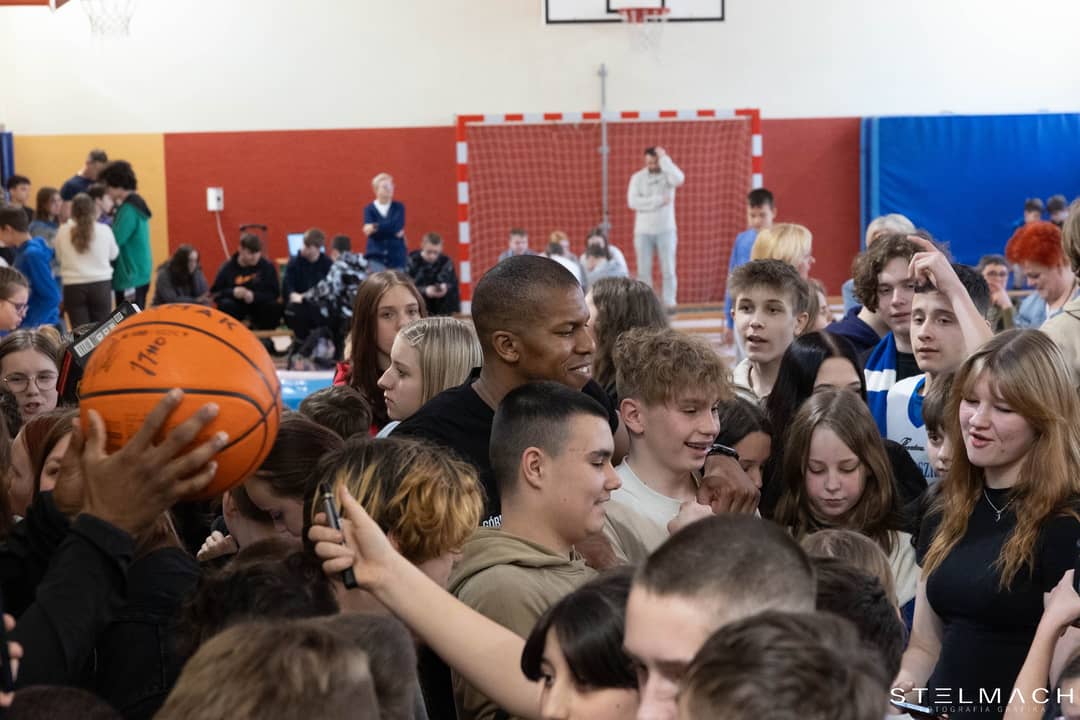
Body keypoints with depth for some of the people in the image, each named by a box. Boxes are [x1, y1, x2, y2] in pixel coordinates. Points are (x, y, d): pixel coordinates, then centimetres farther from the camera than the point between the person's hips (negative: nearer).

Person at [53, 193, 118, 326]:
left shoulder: (63, 232, -3)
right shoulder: (104, 230, -3)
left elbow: (59, 257, 10)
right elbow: (113, 255, 13)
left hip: (73, 286, 0)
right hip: (100, 285, 0)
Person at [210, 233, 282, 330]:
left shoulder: (268, 266, -10)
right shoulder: (227, 267, -10)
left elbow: (274, 293, -11)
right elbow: (214, 293, -8)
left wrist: (254, 296, -28)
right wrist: (232, 292, -27)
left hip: (258, 305, 1)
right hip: (236, 305, -1)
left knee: (275, 306, -28)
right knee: (226, 305, -32)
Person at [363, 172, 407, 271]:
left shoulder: (399, 208, 5)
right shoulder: (369, 209, 3)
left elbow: (397, 226, -11)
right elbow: (369, 230, -10)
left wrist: (376, 227, -15)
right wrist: (393, 232, -14)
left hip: (396, 256, 1)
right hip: (376, 256, -1)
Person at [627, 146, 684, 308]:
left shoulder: (667, 174, 1)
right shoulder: (637, 177, 3)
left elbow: (679, 179, -24)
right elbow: (633, 201, -10)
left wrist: (664, 159, -18)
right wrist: (659, 200, -15)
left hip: (665, 230, -1)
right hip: (643, 231, 1)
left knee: (668, 270, -3)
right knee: (644, 271, 1)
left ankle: (669, 304, 1)